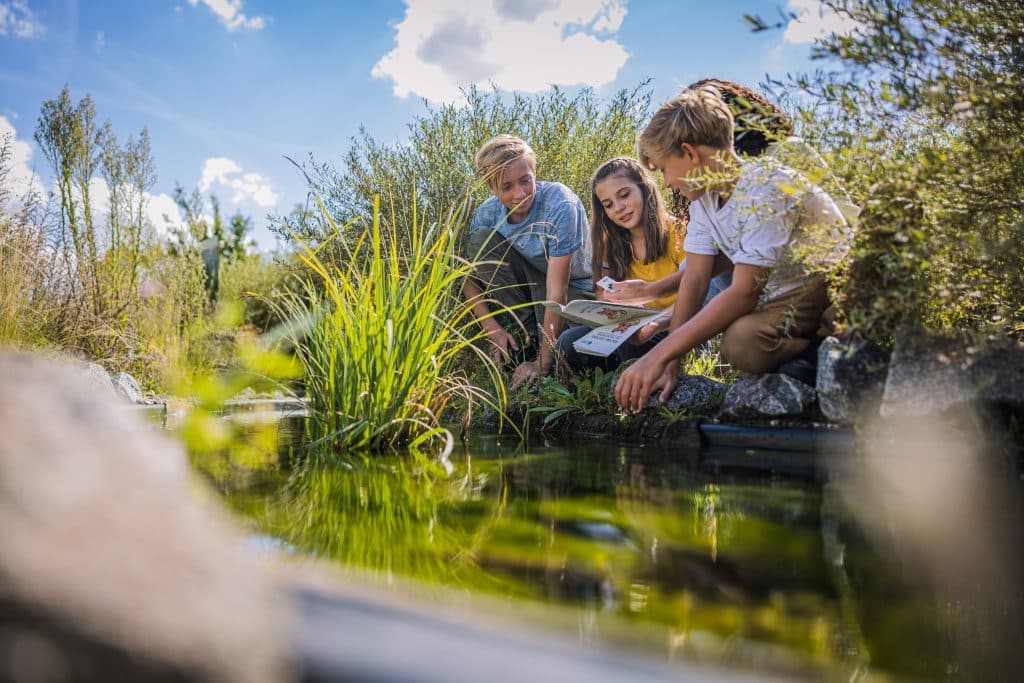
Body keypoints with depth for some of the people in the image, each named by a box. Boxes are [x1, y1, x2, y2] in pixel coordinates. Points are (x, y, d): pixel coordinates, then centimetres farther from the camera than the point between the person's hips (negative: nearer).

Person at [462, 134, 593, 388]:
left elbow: (557, 291, -31)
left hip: (574, 287, -5)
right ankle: (527, 331, -10)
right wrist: (492, 328, -21)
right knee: (480, 240, -20)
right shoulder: (486, 215, -14)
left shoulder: (560, 204, -29)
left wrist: (543, 363, -32)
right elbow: (469, 279, -6)